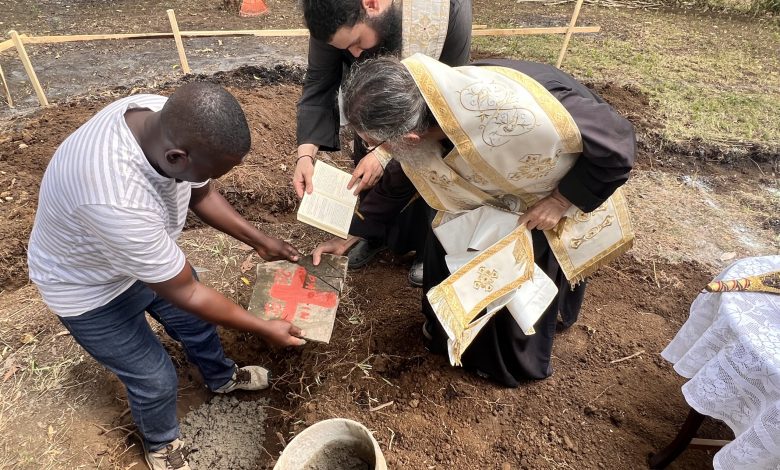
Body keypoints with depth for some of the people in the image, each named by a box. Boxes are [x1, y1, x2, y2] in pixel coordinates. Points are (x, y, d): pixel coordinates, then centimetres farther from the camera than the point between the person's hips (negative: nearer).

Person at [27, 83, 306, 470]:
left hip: (147, 255, 7)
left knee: (197, 321, 23)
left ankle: (222, 378, 55)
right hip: (89, 289, -6)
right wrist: (263, 329, -19)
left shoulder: (169, 120, -24)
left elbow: (201, 195, -3)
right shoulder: (117, 201, -46)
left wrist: (260, 241, -4)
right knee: (155, 379, 10)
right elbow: (185, 293, -31)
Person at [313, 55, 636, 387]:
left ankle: (514, 361, 30)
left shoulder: (513, 110, -47)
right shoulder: (414, 116, -24)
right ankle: (451, 325, 32)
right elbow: (396, 183, -4)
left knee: (521, 272, 0)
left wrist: (561, 201, -25)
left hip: (567, 181, -5)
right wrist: (350, 236, 1)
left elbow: (618, 142, -32)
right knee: (449, 243, 3)